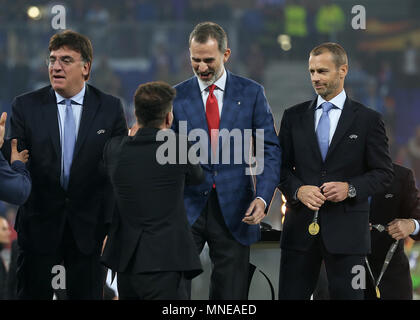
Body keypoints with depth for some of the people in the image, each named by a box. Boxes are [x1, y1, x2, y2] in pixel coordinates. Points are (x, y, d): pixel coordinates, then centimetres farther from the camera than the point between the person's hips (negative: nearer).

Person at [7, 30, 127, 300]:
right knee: (33, 295, 5)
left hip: (89, 226, 0)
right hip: (39, 224, 0)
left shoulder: (110, 108, 2)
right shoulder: (26, 106, 2)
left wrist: (114, 226, -3)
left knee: (88, 296, 6)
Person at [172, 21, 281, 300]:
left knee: (231, 293, 3)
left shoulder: (251, 93, 4)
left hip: (234, 211, 0)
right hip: (187, 207, 0)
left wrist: (263, 197, -12)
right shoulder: (176, 97, 5)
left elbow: (270, 149, 2)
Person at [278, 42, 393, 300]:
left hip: (346, 230, -2)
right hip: (300, 228, 2)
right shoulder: (294, 117, 11)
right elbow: (282, 166, 10)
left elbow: (383, 173, 2)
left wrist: (350, 188, -15)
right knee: (291, 295, 2)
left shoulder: (368, 119, 3)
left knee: (348, 295, 1)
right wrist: (298, 190, -10)